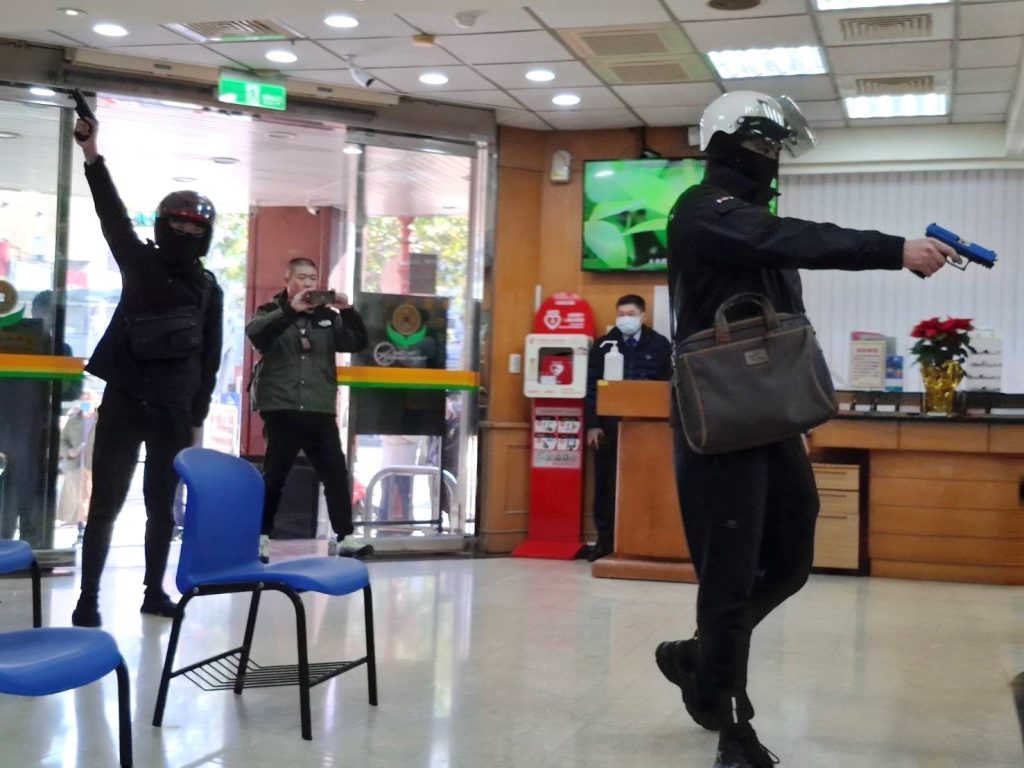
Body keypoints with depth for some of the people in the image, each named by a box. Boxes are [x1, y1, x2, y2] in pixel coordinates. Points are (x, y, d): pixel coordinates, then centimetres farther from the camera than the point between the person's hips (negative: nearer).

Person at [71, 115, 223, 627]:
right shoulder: (139, 263, 2)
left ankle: (154, 592, 23)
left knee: (162, 505, 10)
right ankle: (88, 599, 5)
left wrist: (197, 417, 5)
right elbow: (113, 216, -13)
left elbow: (210, 358, 8)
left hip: (172, 411, 2)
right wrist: (91, 154, -26)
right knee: (106, 502, -1)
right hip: (123, 402, -2)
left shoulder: (208, 289, 7)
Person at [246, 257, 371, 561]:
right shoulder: (272, 312, 6)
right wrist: (291, 310, -27)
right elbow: (254, 333, -15)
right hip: (281, 410, -3)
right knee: (273, 476, 2)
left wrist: (348, 311, -12)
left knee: (336, 473, -1)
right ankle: (261, 537, 13)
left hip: (320, 411, 3)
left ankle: (344, 537, 5)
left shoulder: (328, 317, 14)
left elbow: (358, 343, 5)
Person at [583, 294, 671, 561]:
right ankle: (605, 540, 10)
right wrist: (592, 424, -3)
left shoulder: (659, 345, 5)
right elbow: (591, 387, 3)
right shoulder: (603, 345, 6)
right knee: (605, 484, 3)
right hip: (609, 425, 1)